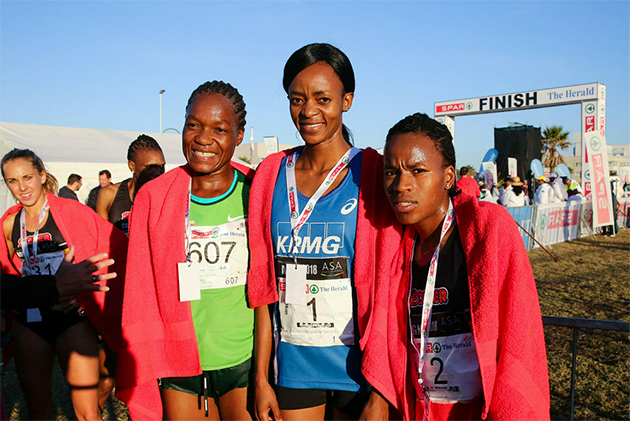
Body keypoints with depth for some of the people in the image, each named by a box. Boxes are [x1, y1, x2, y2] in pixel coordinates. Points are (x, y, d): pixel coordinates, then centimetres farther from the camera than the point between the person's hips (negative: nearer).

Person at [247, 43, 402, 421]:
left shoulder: (372, 174, -10)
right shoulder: (271, 175, 1)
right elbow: (264, 286, 3)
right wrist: (261, 377, 3)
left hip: (356, 364, -3)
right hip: (292, 363, 3)